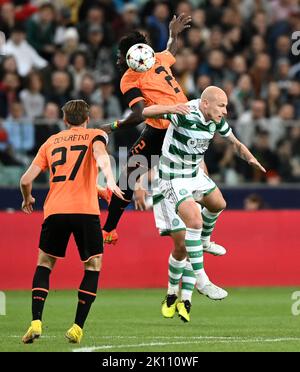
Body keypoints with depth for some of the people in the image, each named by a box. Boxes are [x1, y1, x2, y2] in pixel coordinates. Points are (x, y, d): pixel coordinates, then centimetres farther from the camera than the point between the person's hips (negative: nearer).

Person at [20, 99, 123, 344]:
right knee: (93, 267, 11)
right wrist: (110, 180, -28)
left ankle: (36, 322, 0)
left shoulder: (51, 142, 20)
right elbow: (100, 154, -14)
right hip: (86, 210, -2)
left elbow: (26, 180, 14)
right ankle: (78, 327, 0)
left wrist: (28, 199, 33)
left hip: (55, 211, 2)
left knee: (44, 264, 16)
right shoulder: (95, 135, 12)